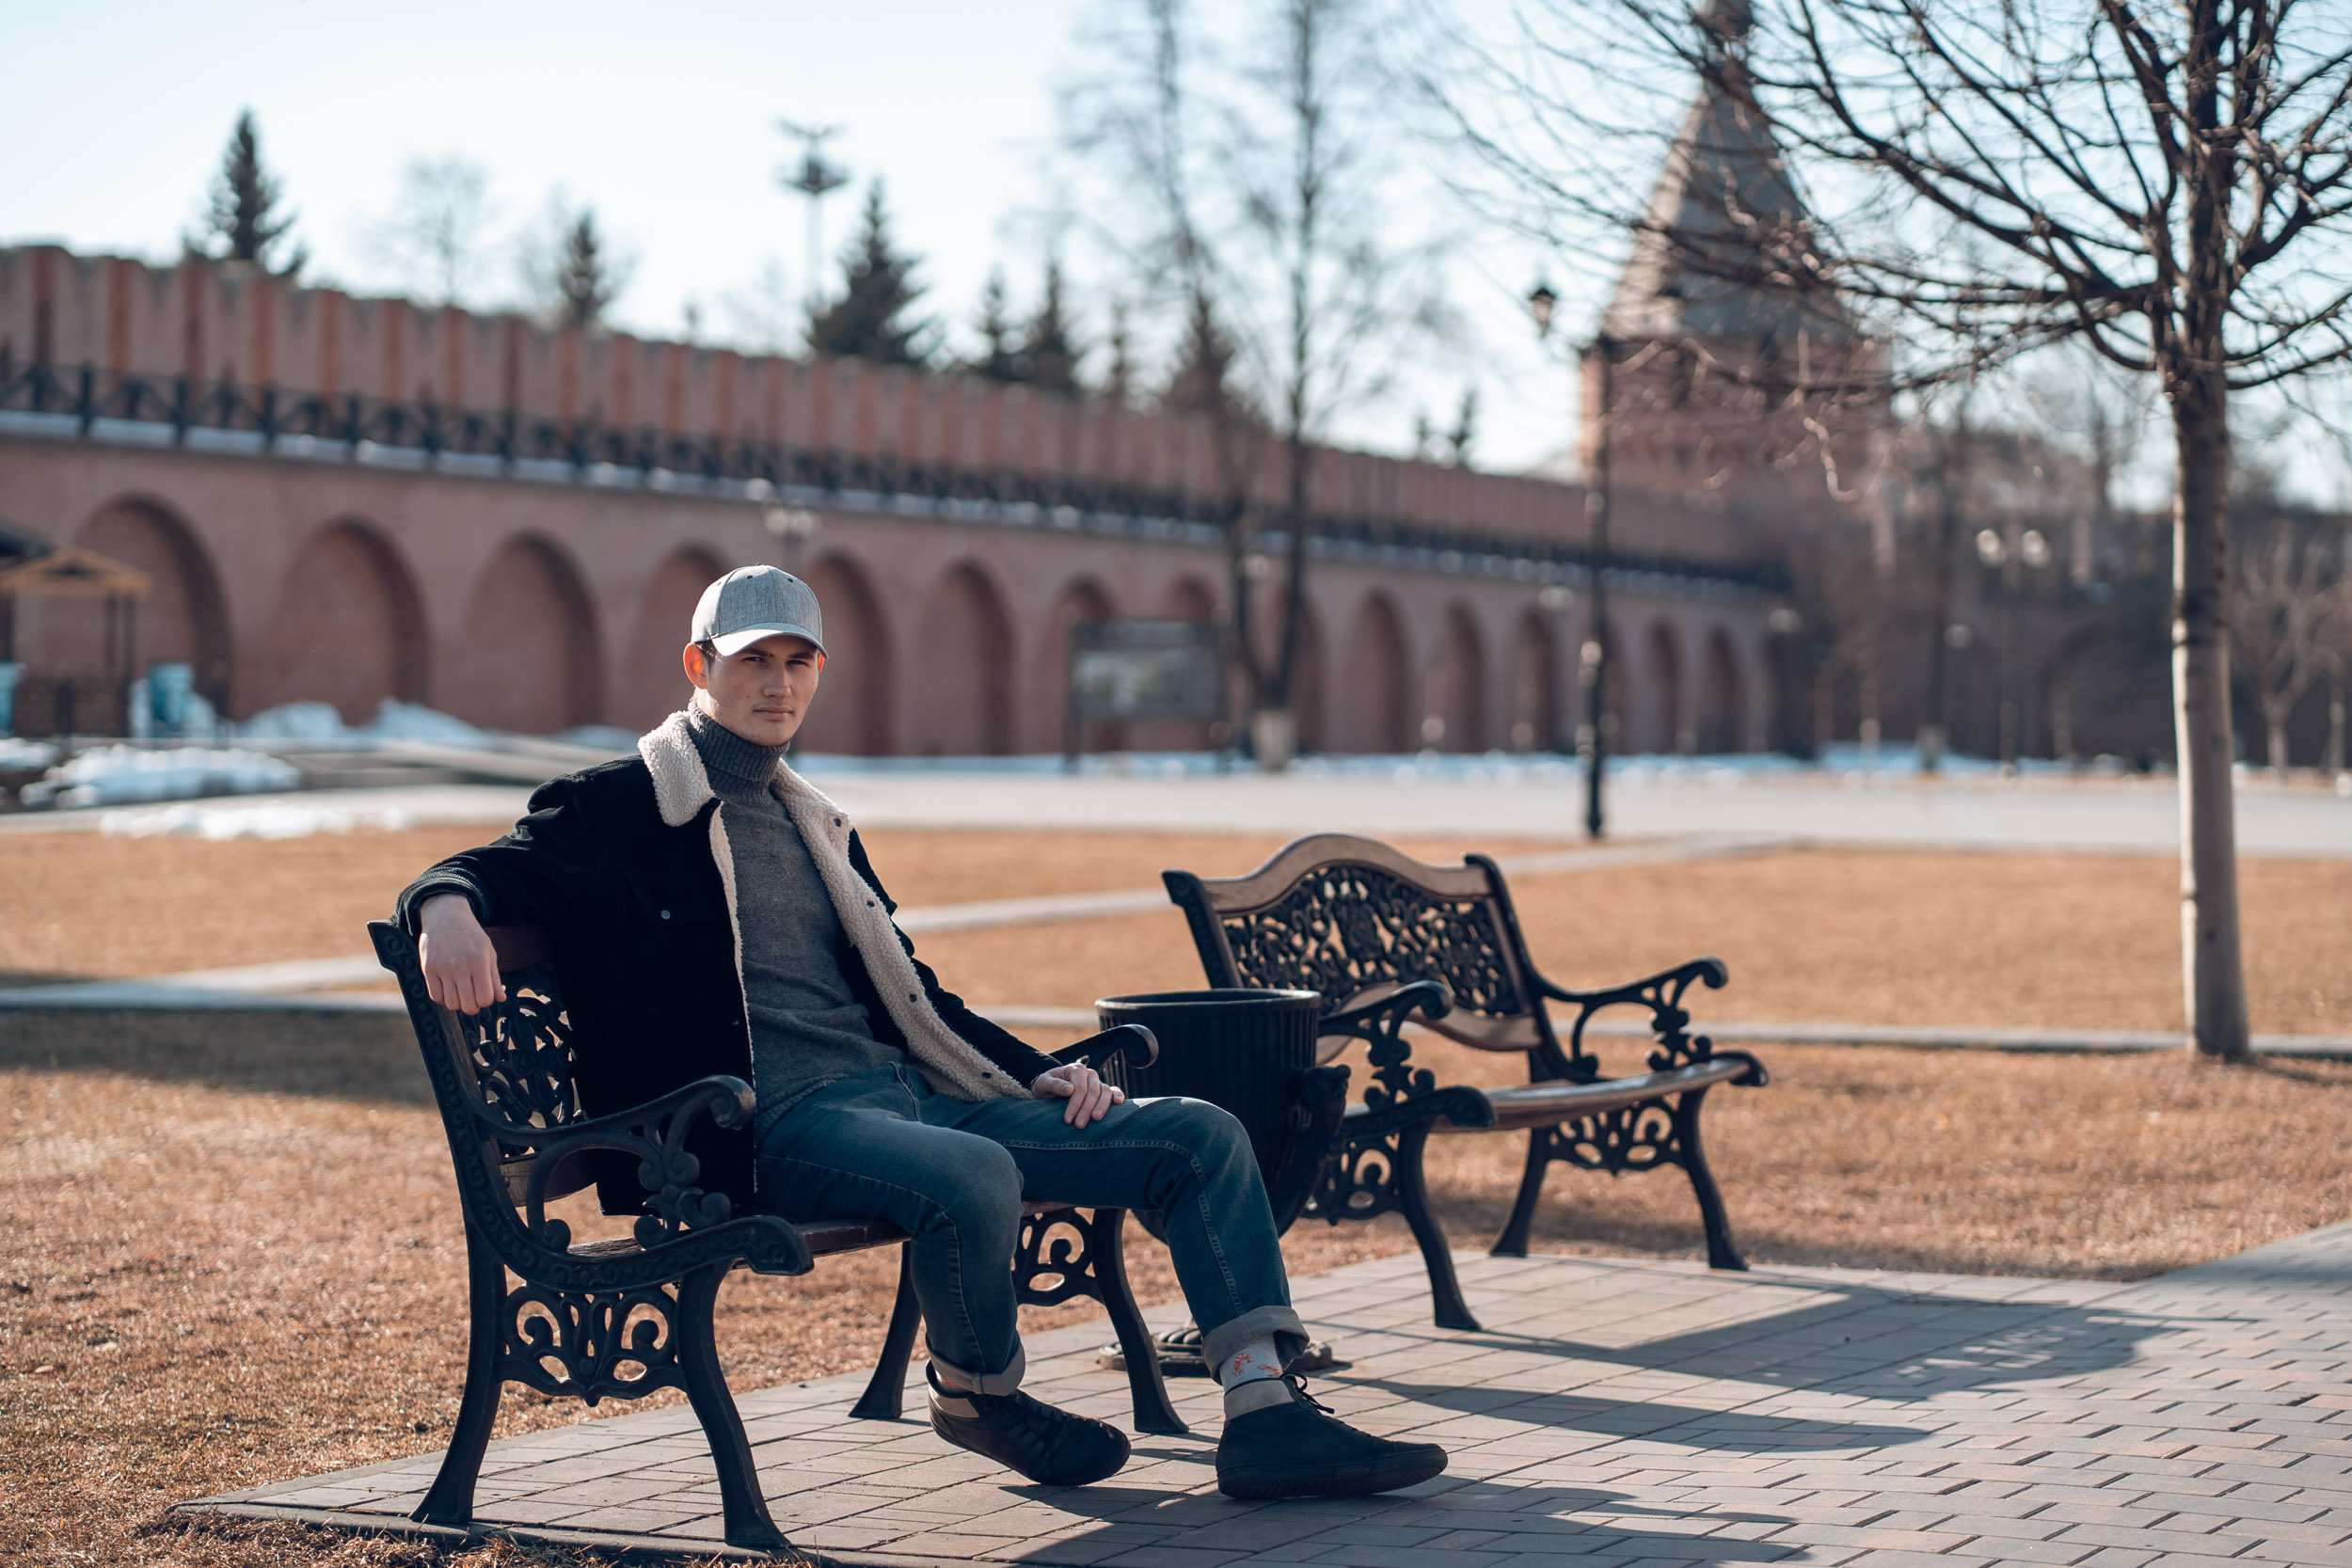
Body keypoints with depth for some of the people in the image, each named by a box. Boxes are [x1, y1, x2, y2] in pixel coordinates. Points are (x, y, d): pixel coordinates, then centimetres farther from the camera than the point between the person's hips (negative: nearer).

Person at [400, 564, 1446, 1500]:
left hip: (908, 1094, 8)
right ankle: (975, 1394, -7)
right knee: (974, 1177, -39)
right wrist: (448, 907, -35)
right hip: (774, 1123, -8)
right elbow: (486, 871, -9)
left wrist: (1035, 1075, 15)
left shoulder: (818, 828, 27)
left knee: (1201, 1135, -4)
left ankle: (1266, 1413, -12)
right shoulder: (620, 812, 5)